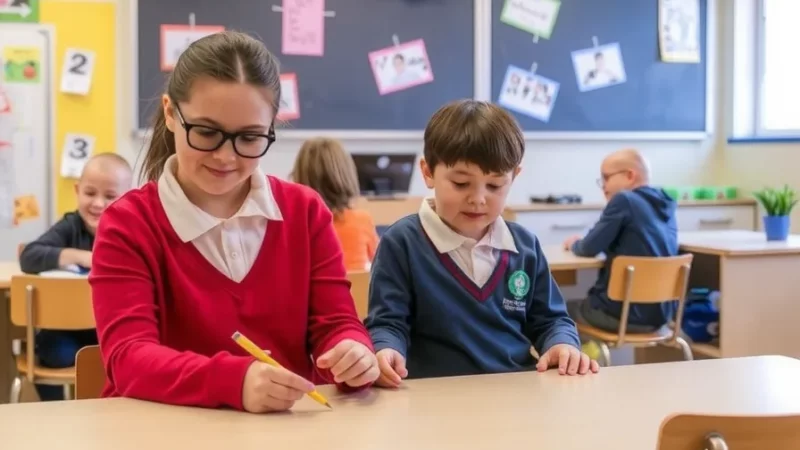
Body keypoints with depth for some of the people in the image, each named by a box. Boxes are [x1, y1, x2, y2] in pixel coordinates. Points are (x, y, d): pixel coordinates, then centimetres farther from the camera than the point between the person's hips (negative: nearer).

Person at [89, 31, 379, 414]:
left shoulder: (306, 212, 5)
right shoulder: (127, 225, -4)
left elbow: (335, 324, 3)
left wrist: (353, 356, -20)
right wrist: (234, 380, -32)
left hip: (291, 424, 3)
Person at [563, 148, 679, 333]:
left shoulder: (624, 200, -12)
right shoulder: (666, 205, 10)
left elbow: (590, 248, -9)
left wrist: (574, 243, 12)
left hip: (625, 313, -7)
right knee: (582, 303, 29)